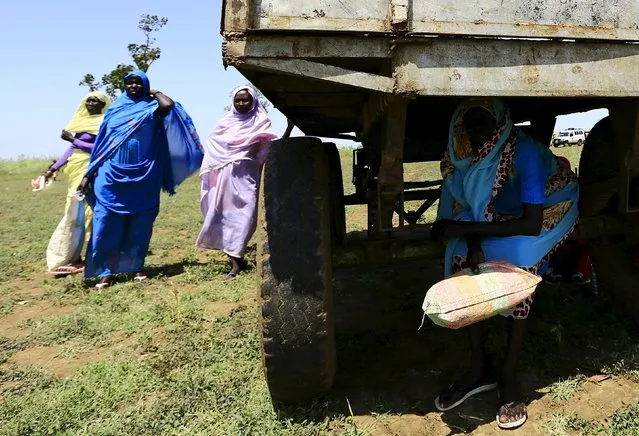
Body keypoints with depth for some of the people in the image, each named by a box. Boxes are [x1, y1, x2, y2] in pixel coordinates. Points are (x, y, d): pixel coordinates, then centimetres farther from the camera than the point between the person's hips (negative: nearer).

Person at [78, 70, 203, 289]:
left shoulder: (151, 108, 6)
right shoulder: (115, 110, 13)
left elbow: (169, 105, -19)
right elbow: (102, 144, 13)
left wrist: (154, 92, 3)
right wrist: (89, 174, 8)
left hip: (143, 176, -2)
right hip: (112, 175, 2)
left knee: (140, 224, 5)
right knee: (107, 222, -3)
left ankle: (137, 266, 17)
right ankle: (106, 271, 3)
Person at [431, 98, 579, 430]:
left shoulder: (524, 153, -35)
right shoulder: (464, 153, -21)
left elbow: (532, 224, -37)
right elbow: (467, 204, -14)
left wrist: (464, 229, -39)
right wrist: (473, 242, -34)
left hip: (541, 215, -4)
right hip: (489, 218, 4)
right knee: (466, 268, -16)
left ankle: (508, 378, -11)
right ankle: (479, 368, -2)